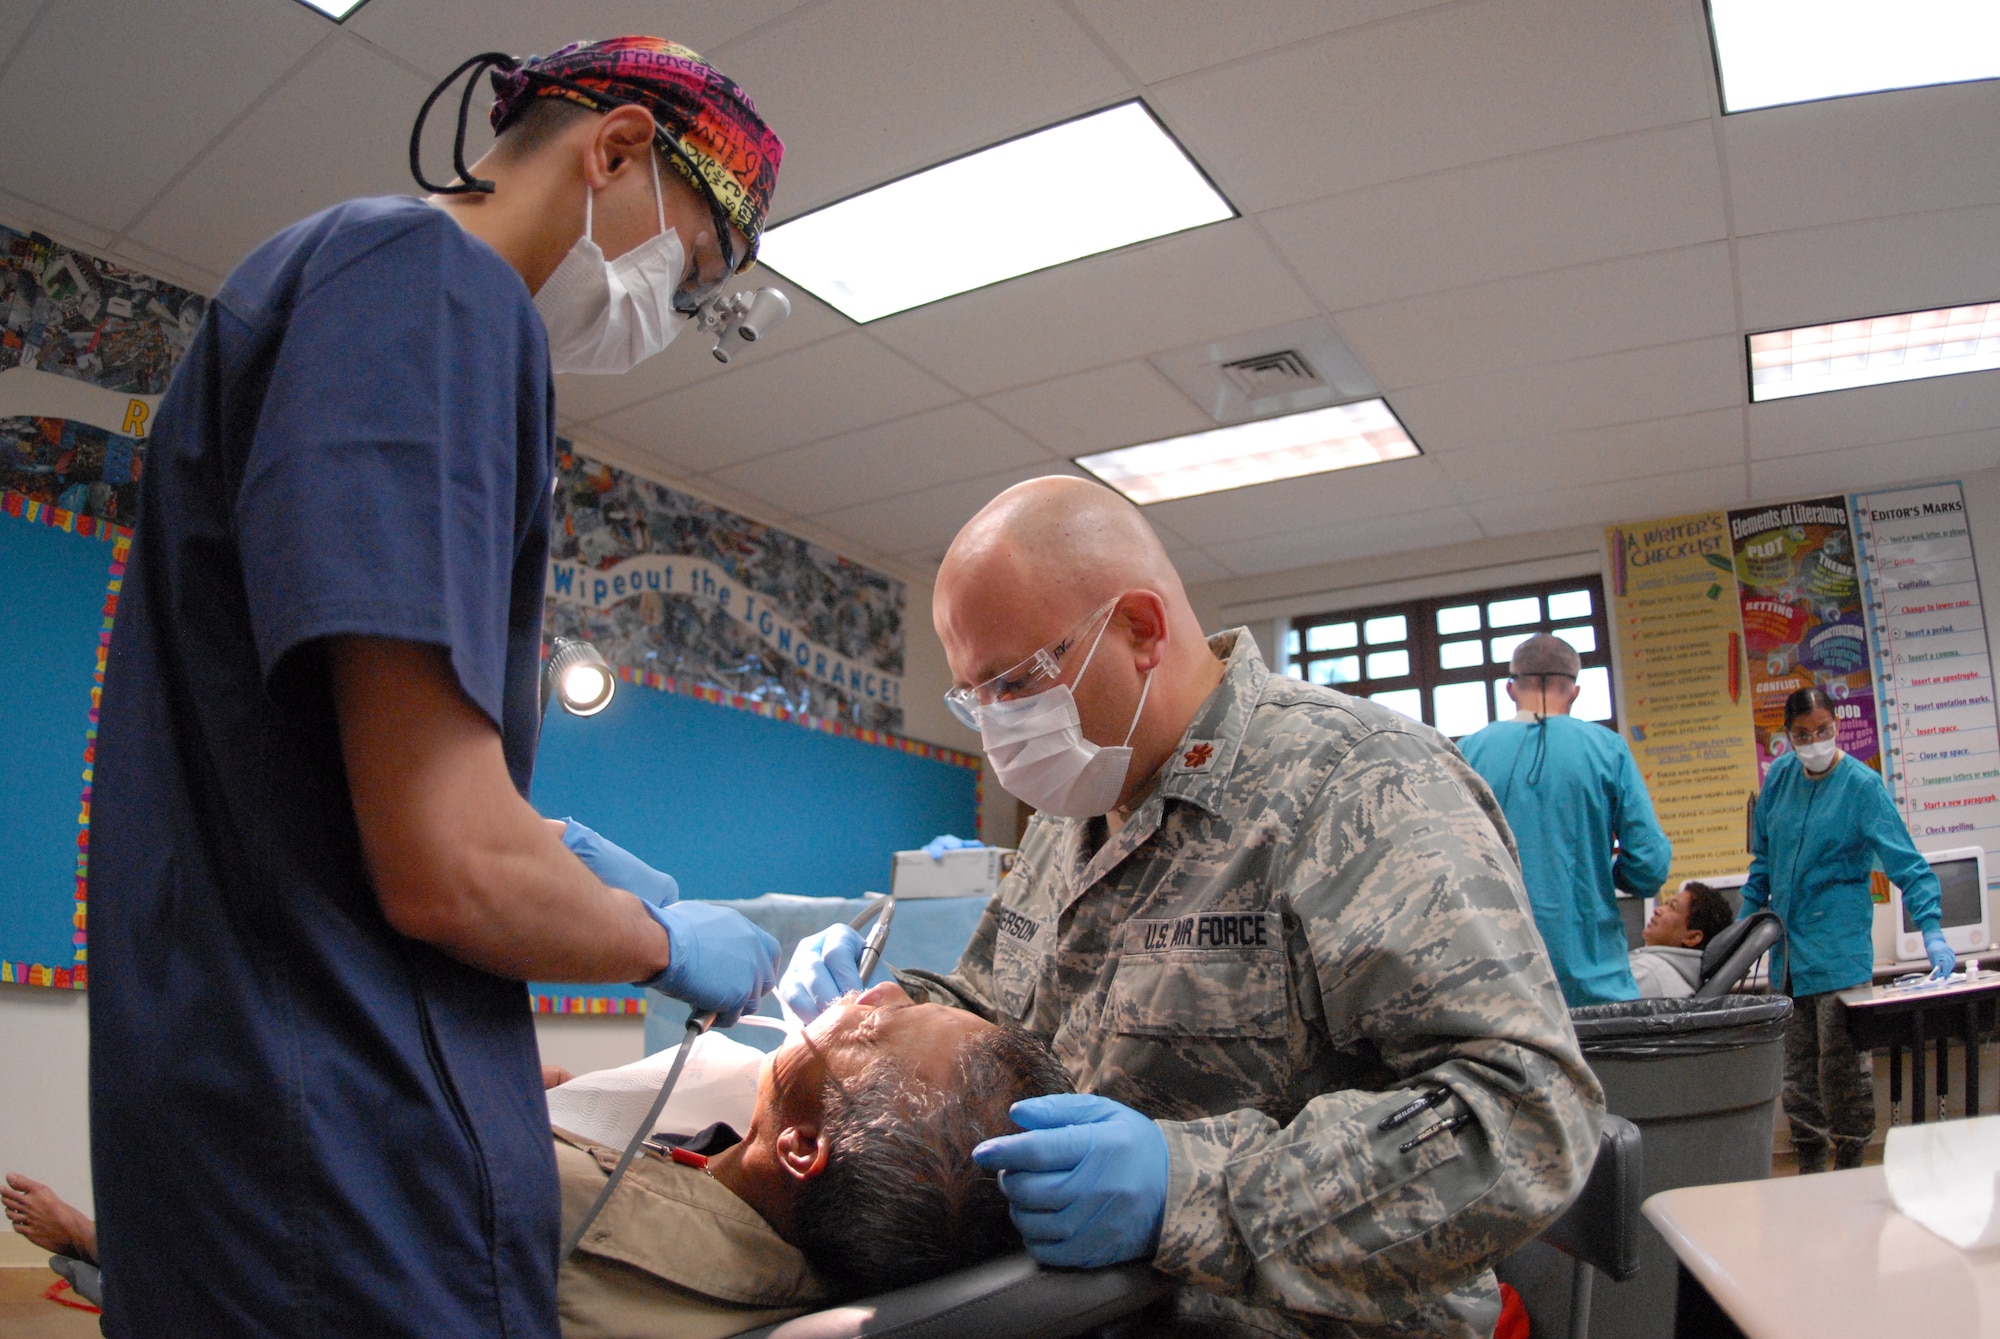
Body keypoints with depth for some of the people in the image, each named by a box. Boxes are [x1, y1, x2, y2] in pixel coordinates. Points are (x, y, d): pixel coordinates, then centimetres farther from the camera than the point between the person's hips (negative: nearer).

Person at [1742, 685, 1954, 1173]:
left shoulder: (1862, 785, -9)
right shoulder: (1779, 776, 6)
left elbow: (1907, 864, -14)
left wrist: (1932, 931, -24)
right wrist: (1746, 921, 15)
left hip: (1839, 940, -5)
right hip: (1787, 941, 5)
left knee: (1841, 1059, -3)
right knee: (1797, 1061, 11)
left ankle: (1850, 1163, 11)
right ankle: (1809, 1162, 22)